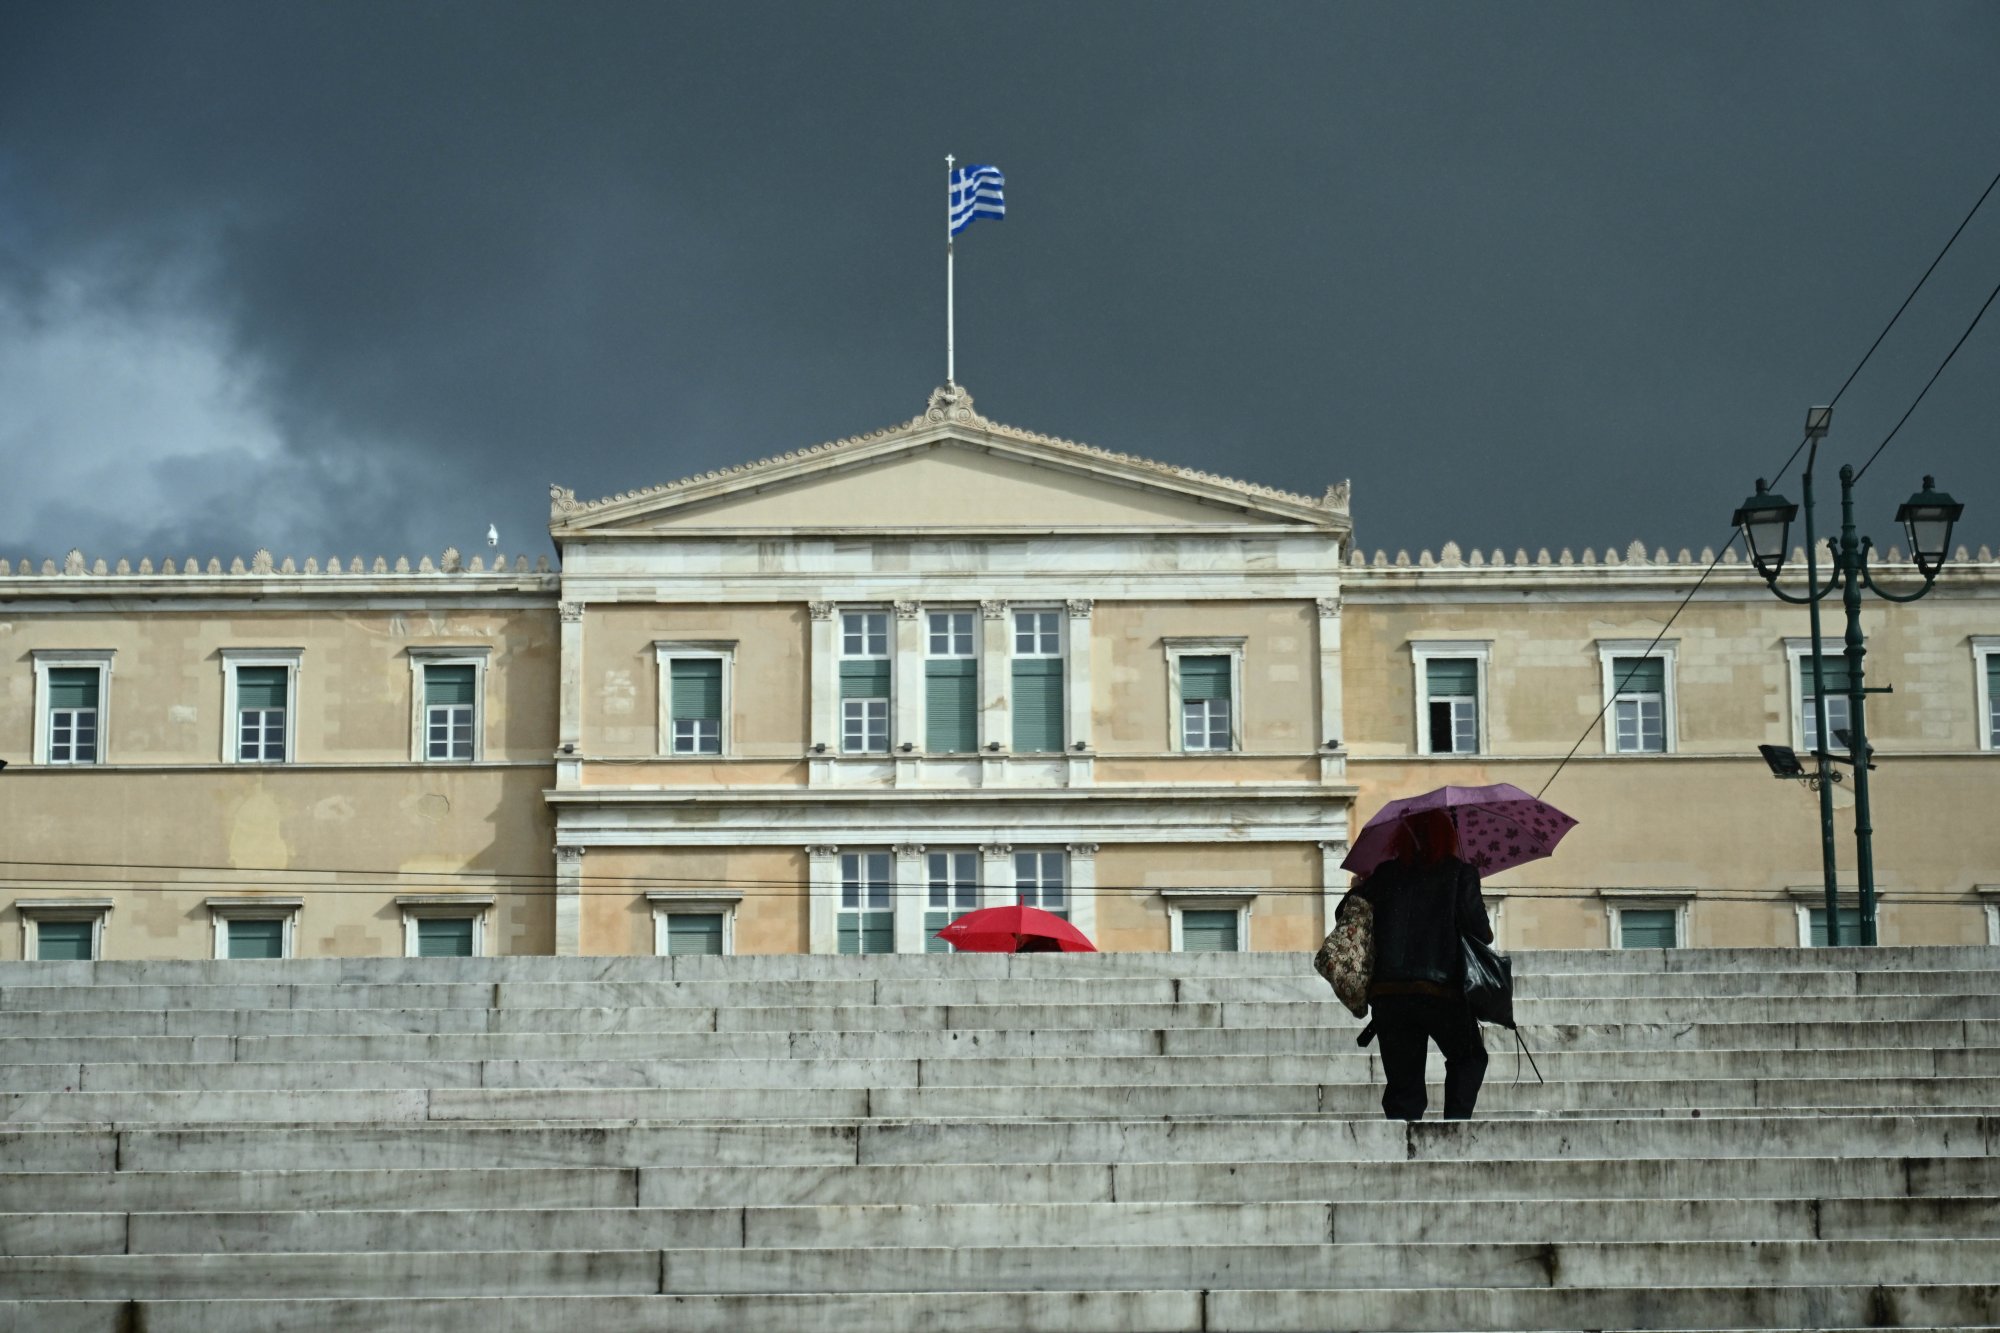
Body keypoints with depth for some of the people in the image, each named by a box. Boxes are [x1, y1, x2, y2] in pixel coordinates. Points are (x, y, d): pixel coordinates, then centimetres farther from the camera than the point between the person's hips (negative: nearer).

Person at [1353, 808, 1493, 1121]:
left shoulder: (1386, 875, 10)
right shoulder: (1460, 874, 1)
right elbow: (1479, 931, -7)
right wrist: (1487, 935, 15)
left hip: (1387, 993, 3)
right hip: (1442, 992, -2)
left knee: (1403, 1085, 9)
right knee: (1468, 1059, 22)